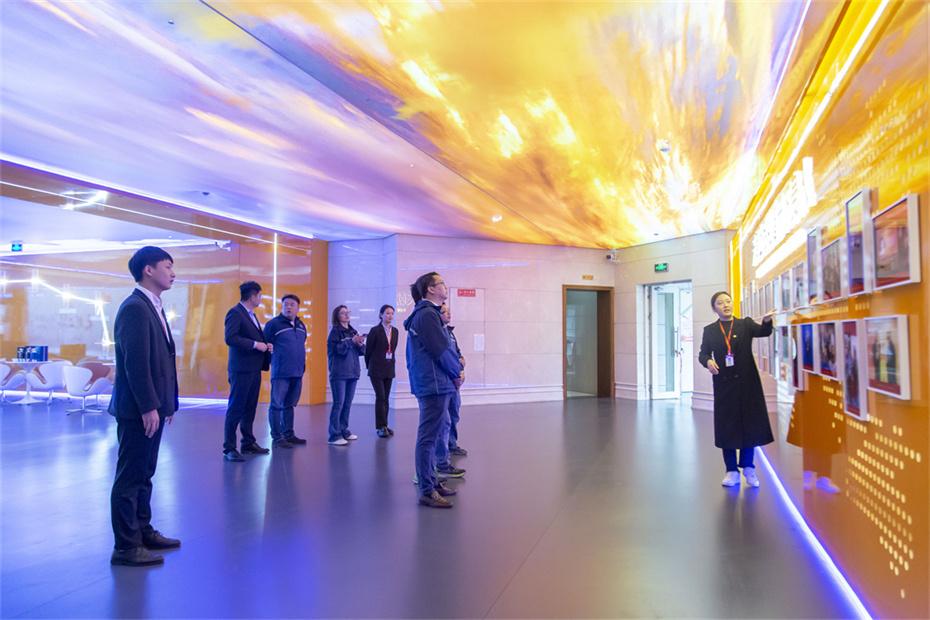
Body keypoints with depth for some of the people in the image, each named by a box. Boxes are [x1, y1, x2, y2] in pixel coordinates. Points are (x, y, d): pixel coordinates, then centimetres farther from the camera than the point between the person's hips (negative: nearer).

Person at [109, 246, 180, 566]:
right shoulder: (134, 308, -15)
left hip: (152, 407, 10)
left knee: (144, 474, 18)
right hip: (139, 409, -10)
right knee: (130, 476, 0)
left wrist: (167, 403, 15)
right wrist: (148, 407, -22)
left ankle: (143, 531, 30)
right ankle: (125, 547, 9)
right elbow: (136, 362, -21)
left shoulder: (153, 308, 15)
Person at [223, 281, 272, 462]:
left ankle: (248, 443, 24)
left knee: (250, 408, 15)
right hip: (241, 369, -9)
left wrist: (266, 345, 2)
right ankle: (229, 448, 3)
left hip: (254, 369, 9)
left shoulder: (251, 314, 17)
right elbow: (230, 338, -21)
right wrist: (255, 344, -19)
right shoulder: (235, 312, -10)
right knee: (236, 408, -3)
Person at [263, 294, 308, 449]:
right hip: (280, 373, -6)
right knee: (276, 405, -1)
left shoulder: (301, 326, 14)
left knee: (289, 405, 14)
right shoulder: (273, 324, -6)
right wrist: (270, 362, -5)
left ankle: (288, 434, 22)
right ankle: (277, 438, 5)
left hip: (297, 373, 6)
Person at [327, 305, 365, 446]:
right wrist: (351, 341, -19)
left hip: (353, 372, 6)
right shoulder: (335, 331, -3)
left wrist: (360, 344, -7)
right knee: (339, 403, -7)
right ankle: (334, 435, -5)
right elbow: (337, 349, -15)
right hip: (339, 373, -6)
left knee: (347, 403, 11)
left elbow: (361, 351, 13)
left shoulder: (353, 331, 13)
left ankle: (344, 430, 21)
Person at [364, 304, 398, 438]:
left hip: (389, 369, 5)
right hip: (377, 369, -5)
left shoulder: (395, 331, 8)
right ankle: (380, 426, -1)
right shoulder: (375, 330, -8)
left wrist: (390, 363, 11)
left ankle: (384, 425, 15)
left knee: (385, 398, 8)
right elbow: (368, 350, -2)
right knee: (380, 397, -7)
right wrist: (369, 366, 6)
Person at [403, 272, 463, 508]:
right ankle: (426, 491, 0)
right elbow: (441, 351, -17)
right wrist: (457, 371, -3)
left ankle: (430, 482, 27)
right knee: (428, 437, -5)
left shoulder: (425, 313, 16)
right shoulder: (428, 314, -16)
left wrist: (455, 367, 5)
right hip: (434, 384, -11)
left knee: (429, 436, 16)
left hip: (429, 383, 11)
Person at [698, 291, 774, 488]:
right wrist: (708, 361, -22)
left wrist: (767, 321, -36)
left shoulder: (745, 324, 4)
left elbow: (764, 332, -14)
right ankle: (732, 471, 15)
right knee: (727, 426, 3)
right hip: (724, 384, 0)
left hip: (747, 382, 0)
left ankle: (748, 467, 22)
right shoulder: (710, 330, 6)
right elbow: (703, 353, 1)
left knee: (750, 424, 4)